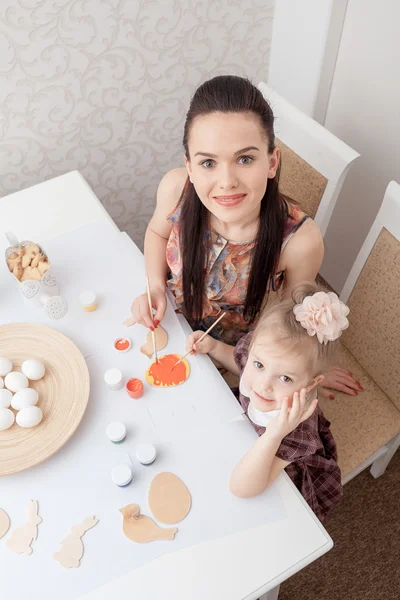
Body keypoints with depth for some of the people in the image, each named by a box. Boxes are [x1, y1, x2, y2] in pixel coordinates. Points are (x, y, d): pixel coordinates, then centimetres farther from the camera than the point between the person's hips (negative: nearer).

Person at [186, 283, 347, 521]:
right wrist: (212, 346, -22)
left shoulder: (297, 428, -45)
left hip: (289, 471, -4)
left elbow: (241, 488, -44)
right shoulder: (256, 347, -32)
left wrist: (273, 435, -58)